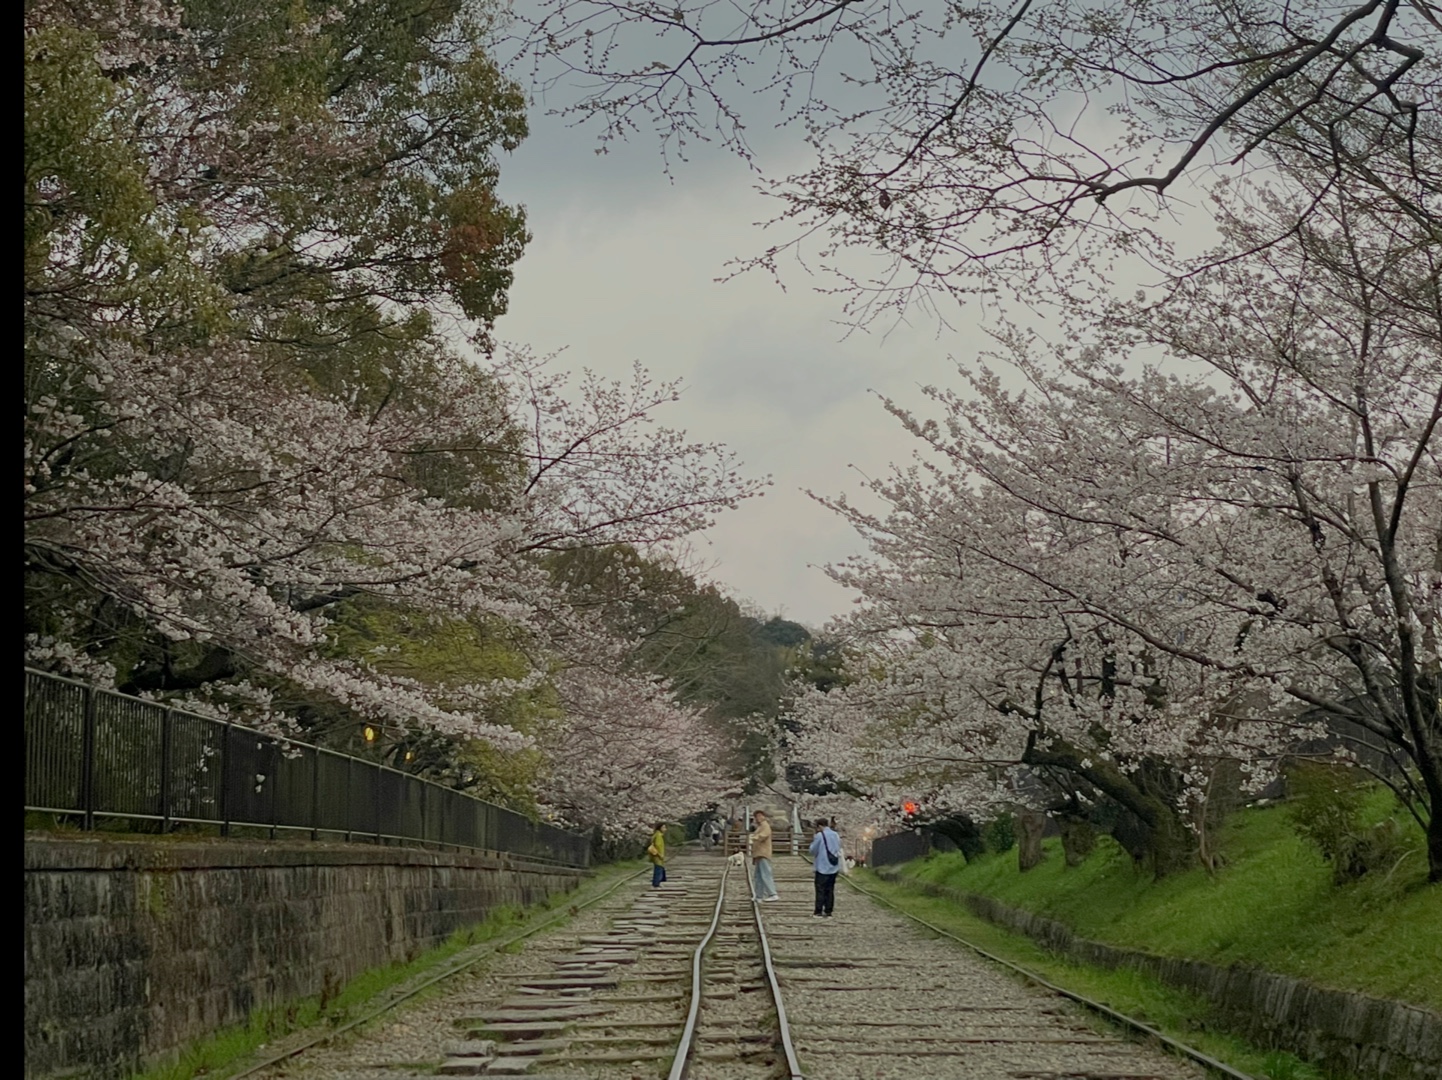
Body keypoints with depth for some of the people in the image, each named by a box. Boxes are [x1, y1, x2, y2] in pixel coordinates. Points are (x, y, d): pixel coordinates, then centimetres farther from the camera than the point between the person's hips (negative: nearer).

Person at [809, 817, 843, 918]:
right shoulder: (836, 835, 7)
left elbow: (812, 850, -5)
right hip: (834, 868, 6)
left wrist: (813, 842, 11)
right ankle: (828, 912, 9)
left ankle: (818, 912, 0)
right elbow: (839, 848, 14)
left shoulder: (819, 836, -12)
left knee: (820, 890, 0)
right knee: (830, 890, 9)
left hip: (822, 868, -6)